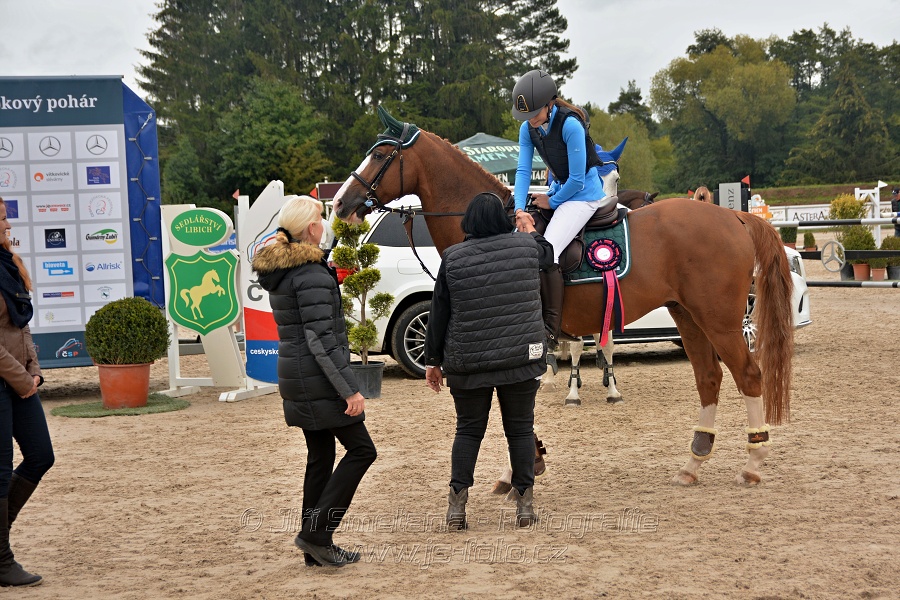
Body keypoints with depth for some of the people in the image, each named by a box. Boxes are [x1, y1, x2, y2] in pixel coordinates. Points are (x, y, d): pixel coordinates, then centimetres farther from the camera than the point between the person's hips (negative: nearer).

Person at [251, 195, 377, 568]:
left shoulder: (276, 271, 10)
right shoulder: (312, 274, -18)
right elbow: (321, 340, -22)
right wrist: (350, 389, -21)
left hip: (295, 375, 9)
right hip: (318, 379, -9)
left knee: (320, 457, 14)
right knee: (361, 449, 0)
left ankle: (316, 549, 17)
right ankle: (316, 533, -3)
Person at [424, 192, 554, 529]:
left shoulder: (453, 258, -5)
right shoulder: (526, 246, -2)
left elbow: (438, 315, -1)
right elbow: (549, 253, 22)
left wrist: (433, 360, 8)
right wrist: (531, 231, 39)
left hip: (468, 363, 0)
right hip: (522, 358, 0)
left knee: (468, 430, 11)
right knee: (520, 428, 10)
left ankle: (457, 502, 5)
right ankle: (525, 502, 12)